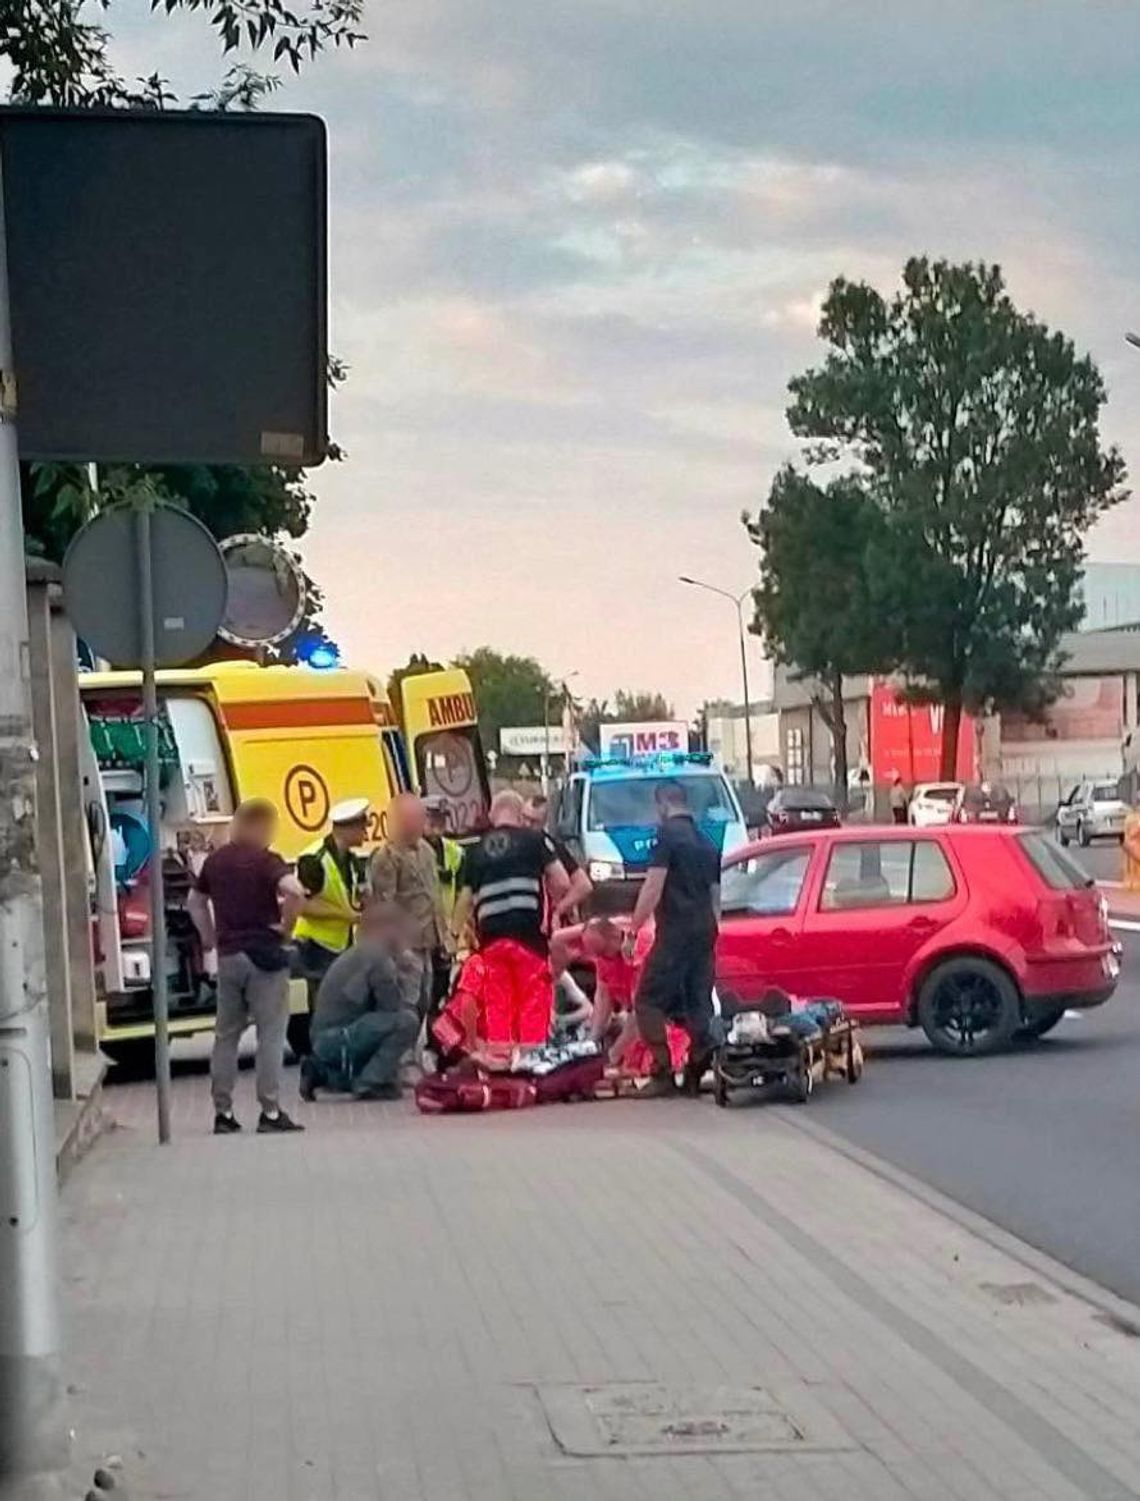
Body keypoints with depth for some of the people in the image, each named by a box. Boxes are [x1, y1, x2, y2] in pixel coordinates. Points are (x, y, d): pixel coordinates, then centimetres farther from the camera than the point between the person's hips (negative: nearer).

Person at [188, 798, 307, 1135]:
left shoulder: (216, 860, 9)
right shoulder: (265, 860, -10)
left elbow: (196, 902, 20)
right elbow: (294, 890, -27)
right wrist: (286, 924, -12)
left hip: (228, 955, 5)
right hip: (264, 953, -5)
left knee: (226, 1035, 12)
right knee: (271, 1034, 0)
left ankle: (223, 1113, 14)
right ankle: (270, 1112, -2)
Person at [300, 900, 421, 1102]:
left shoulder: (353, 955, 15)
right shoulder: (378, 958, -15)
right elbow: (393, 1007, -16)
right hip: (338, 1038, -10)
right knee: (406, 1021, -20)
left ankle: (322, 1073, 18)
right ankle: (370, 1083, -14)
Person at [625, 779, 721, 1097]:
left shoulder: (668, 835, -5)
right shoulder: (707, 843, 19)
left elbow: (653, 887, -12)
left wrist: (633, 931, -10)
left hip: (675, 931, -8)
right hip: (705, 931, 8)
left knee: (649, 1001, -3)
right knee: (698, 1004, 8)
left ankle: (662, 1074, -10)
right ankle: (698, 1074, -3)